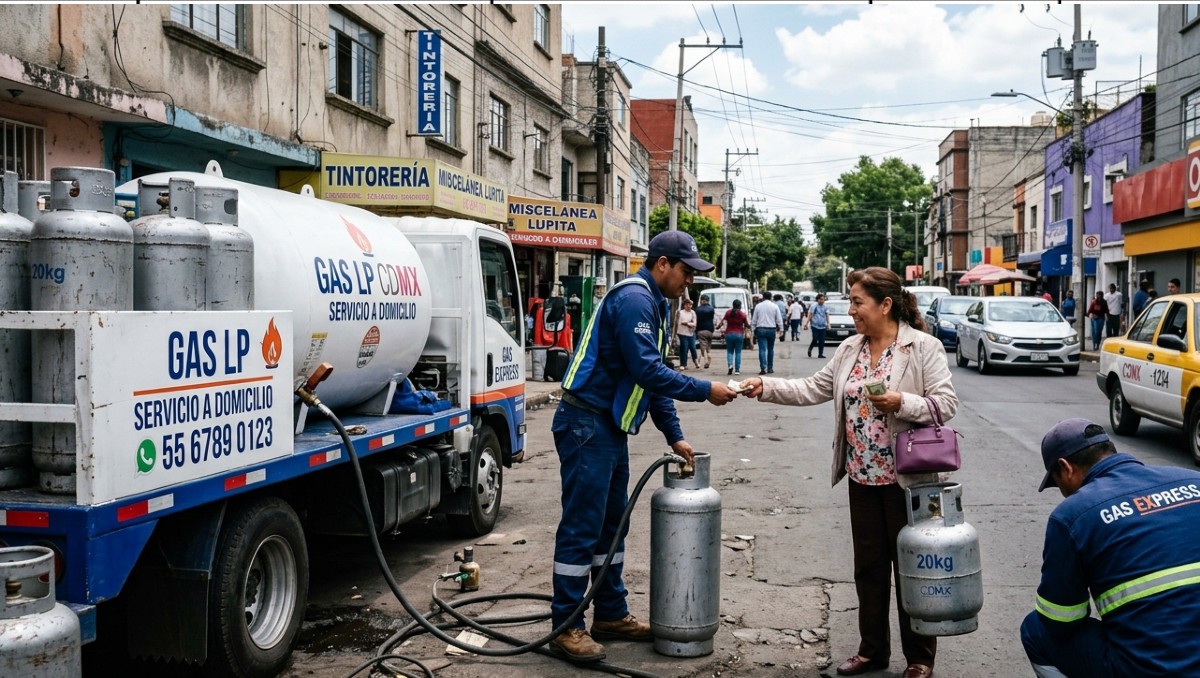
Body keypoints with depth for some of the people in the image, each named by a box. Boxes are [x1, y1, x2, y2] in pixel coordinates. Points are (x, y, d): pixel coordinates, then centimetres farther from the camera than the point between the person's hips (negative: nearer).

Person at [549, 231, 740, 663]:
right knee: (581, 527, -5)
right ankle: (565, 627, 4)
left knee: (611, 524, 15)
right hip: (586, 424, -10)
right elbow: (646, 371, -25)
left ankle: (610, 614, 26)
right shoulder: (633, 299, -17)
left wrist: (674, 436, 12)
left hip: (610, 427, 10)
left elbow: (654, 374, 17)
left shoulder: (655, 304, 15)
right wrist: (706, 391, -18)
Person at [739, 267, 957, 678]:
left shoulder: (924, 348, -10)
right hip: (863, 477, 6)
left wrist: (901, 403, -27)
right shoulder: (850, 349, 8)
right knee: (869, 566, 14)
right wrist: (766, 387, -2)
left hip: (907, 479, -6)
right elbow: (814, 389, 8)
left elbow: (946, 404, -13)